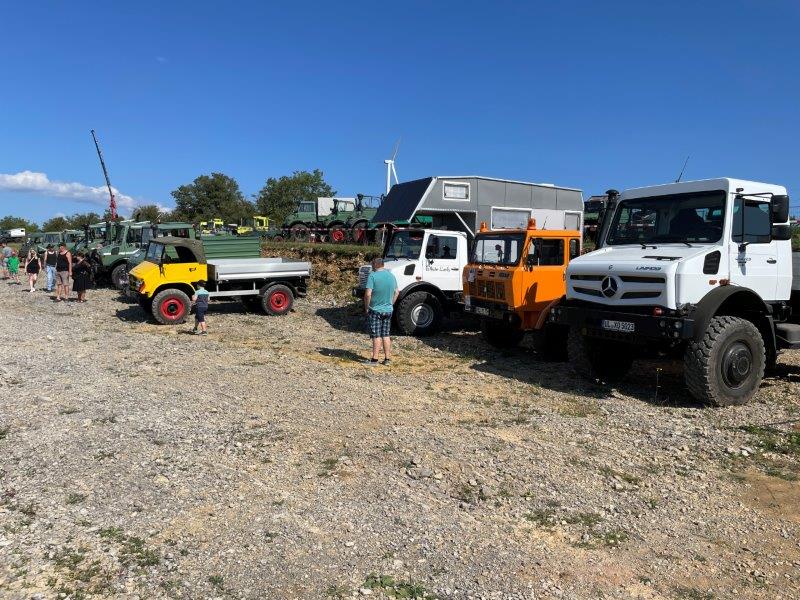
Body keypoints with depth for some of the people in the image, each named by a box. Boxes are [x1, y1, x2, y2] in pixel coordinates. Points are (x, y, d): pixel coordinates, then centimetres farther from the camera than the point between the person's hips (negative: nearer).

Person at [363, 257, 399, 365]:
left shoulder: (373, 276, -13)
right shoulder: (391, 276, 7)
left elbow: (368, 294, -21)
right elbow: (396, 293, 14)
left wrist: (366, 308, -10)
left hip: (375, 310, -6)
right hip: (388, 310, 6)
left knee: (376, 336, -1)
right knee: (386, 335, 11)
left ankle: (375, 359, 3)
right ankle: (387, 359, 14)